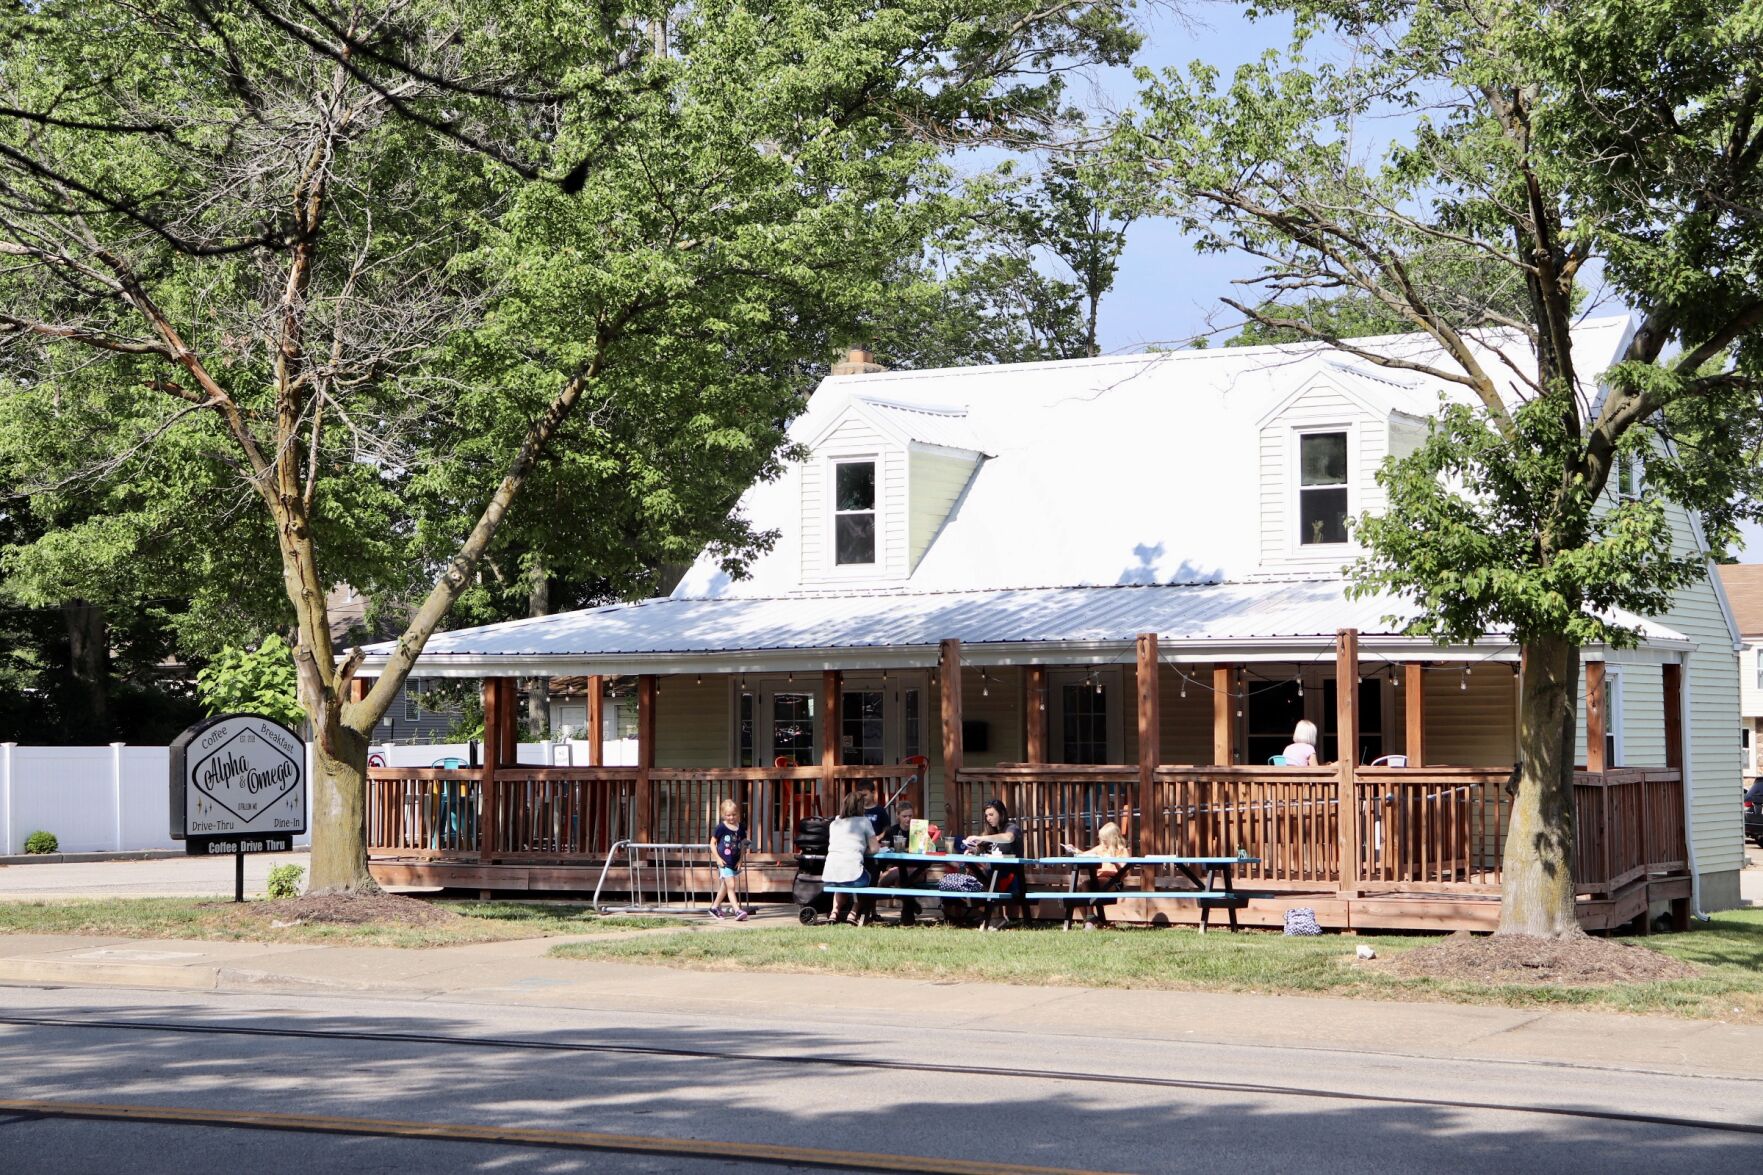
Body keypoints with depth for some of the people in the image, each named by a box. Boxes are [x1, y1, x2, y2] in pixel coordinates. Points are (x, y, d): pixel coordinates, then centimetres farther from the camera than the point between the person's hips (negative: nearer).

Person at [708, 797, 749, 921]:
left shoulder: (741, 828, 4)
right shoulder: (721, 828, -9)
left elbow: (743, 845, 11)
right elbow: (712, 843, -4)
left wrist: (740, 860, 1)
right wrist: (718, 858, -12)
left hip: (735, 862, 6)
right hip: (724, 862, -6)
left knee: (724, 886, 17)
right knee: (731, 886, -11)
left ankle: (714, 908, 32)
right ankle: (737, 911, -17)